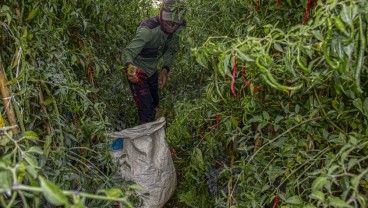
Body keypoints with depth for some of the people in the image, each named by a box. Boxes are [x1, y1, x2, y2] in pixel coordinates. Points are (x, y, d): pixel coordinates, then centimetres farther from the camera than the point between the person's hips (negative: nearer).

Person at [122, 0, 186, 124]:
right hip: (137, 73, -7)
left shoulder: (174, 30, -13)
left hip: (152, 72, 8)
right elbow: (128, 51, -39)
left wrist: (165, 70, -14)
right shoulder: (148, 30, -34)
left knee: (154, 102, 26)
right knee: (147, 113, -15)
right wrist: (130, 66, -62)